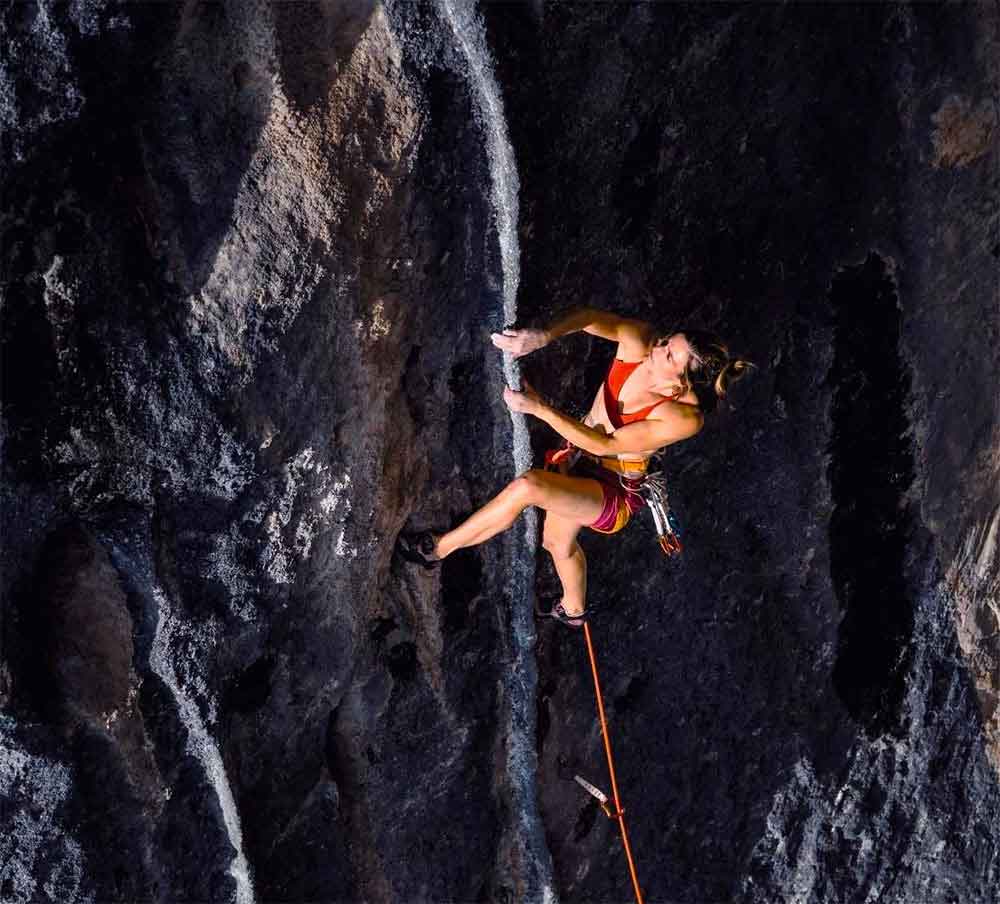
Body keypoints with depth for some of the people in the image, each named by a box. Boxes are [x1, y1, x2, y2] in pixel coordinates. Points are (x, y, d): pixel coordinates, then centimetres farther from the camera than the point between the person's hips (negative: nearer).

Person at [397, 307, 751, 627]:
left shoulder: (685, 418, -34)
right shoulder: (638, 343, -24)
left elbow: (604, 444, -29)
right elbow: (589, 317, -18)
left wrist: (540, 409, -32)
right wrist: (545, 335, -40)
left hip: (614, 492, -7)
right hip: (578, 459, 7)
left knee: (527, 485, -32)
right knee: (557, 542, 31)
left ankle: (437, 548, -10)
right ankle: (573, 610, 65)